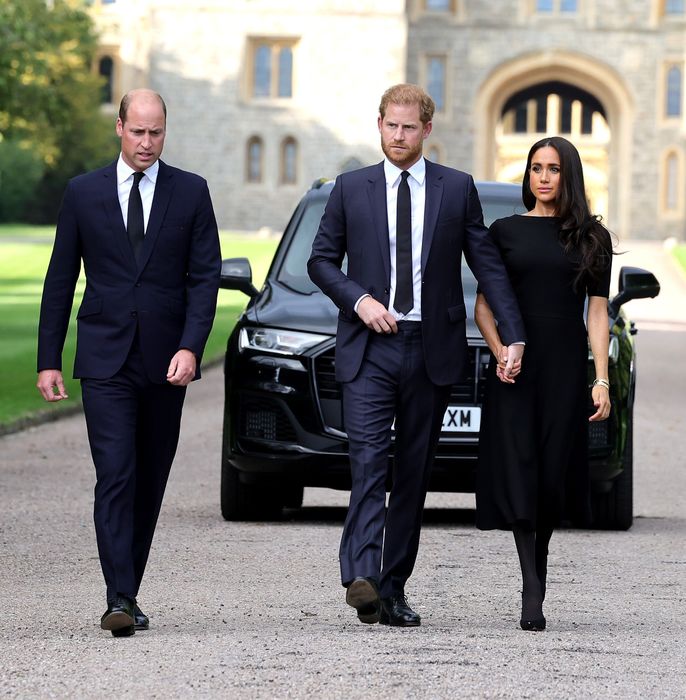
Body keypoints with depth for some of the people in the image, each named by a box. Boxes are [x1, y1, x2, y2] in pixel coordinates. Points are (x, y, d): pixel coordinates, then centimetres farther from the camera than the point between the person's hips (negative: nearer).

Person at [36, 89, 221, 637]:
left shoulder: (191, 193, 5)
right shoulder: (84, 193, 5)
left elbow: (205, 276, 1)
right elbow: (60, 279, 7)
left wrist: (190, 347, -12)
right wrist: (49, 360, 3)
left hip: (167, 361, 1)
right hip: (105, 360, -1)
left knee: (150, 481, 8)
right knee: (115, 476, -12)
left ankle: (128, 589, 19)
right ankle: (120, 599, -17)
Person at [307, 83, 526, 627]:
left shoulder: (458, 189, 6)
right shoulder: (352, 189, 7)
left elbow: (488, 264, 5)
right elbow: (322, 260, 11)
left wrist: (515, 336, -3)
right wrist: (358, 299, -8)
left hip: (431, 351, 1)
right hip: (369, 348, -1)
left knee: (414, 471, 5)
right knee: (369, 460, -16)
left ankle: (393, 589, 11)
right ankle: (362, 577, -27)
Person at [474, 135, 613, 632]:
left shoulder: (592, 237, 7)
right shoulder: (504, 231, 7)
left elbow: (598, 312, 5)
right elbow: (484, 304, 7)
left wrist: (602, 381, -3)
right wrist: (499, 352, -10)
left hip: (565, 367, 0)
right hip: (514, 367, 0)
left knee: (554, 472, 0)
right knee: (518, 472, -8)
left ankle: (539, 561, 20)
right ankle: (532, 590, -10)